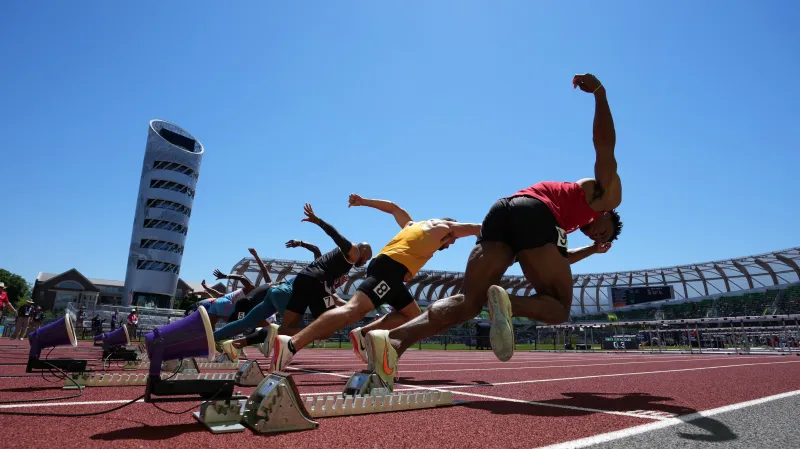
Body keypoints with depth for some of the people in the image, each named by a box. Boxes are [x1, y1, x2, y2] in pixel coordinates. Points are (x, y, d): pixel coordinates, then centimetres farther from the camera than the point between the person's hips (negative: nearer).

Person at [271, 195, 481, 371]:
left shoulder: (413, 224, 34)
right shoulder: (443, 227, 16)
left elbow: (393, 207, 41)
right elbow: (477, 229, 24)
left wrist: (363, 201, 43)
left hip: (386, 264, 9)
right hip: (391, 267, -9)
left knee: (413, 314, 19)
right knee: (354, 309, -23)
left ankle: (364, 334, 1)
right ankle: (291, 344, -35)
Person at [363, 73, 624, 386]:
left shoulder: (572, 215, 44)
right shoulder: (606, 192, 27)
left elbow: (556, 259, 52)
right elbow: (605, 143, 12)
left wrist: (592, 250, 62)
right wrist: (599, 93, -1)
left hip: (502, 210, 6)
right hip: (534, 214, -6)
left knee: (468, 302, -3)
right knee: (559, 307, 8)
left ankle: (392, 340, -26)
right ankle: (507, 302, -27)